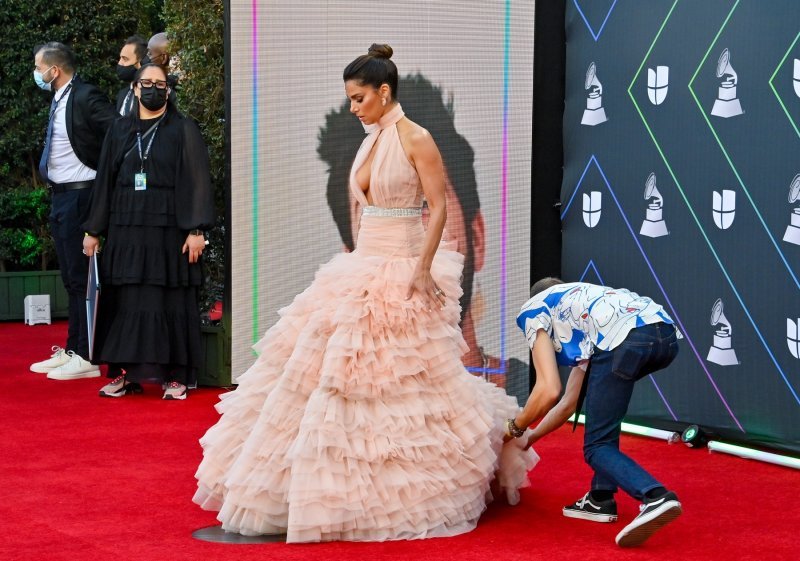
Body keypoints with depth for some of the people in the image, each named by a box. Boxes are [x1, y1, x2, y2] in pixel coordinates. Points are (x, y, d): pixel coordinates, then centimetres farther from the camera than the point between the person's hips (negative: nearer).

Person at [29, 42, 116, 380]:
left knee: (81, 277, -5)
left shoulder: (86, 98, -16)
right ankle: (71, 351, 23)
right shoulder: (59, 100, 13)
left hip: (80, 196, -10)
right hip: (60, 197, 10)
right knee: (70, 279, 15)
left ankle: (86, 358, -1)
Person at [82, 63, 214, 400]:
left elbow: (196, 181, -4)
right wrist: (93, 230, 11)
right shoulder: (120, 131, 13)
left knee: (171, 302, -3)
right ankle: (126, 372, 8)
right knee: (125, 302, 2)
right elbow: (105, 180, 14)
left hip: (168, 231, -3)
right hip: (125, 231, 3)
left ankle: (176, 376, 2)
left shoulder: (183, 130, 2)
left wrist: (195, 230, -12)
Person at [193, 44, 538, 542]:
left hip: (402, 274, -8)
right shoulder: (372, 142, 12)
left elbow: (440, 208, -15)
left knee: (403, 382, -5)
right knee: (332, 370, 7)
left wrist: (423, 269, -21)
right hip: (363, 268, 8)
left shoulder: (416, 139, -11)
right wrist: (357, 256, 17)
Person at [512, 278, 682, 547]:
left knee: (597, 447, 5)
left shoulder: (533, 309, 23)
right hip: (666, 334, 7)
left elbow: (549, 391, 9)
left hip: (625, 340, -7)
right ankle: (601, 498, 26)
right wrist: (530, 437, 57)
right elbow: (569, 402, 46)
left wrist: (516, 427, 26)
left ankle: (656, 497, -22)